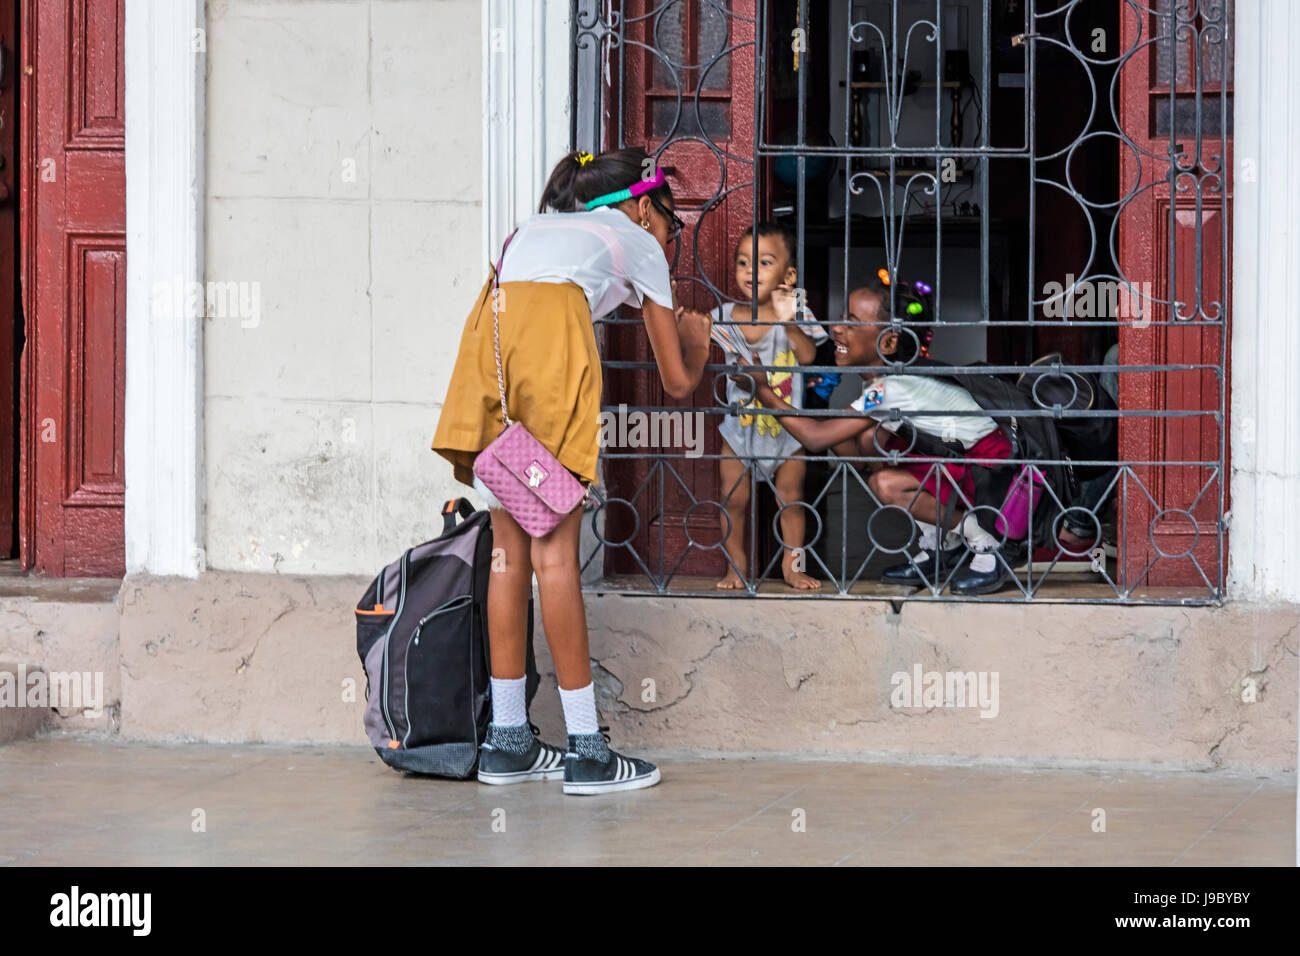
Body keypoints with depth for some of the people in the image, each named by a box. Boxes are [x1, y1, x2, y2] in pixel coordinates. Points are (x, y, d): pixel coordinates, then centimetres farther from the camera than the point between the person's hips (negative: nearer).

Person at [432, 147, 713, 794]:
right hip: (552, 333, -5)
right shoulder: (639, 243, 26)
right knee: (554, 552, -4)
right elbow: (678, 382, 27)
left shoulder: (533, 226, 39)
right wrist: (698, 345, 50)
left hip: (486, 327, 5)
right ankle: (586, 751, 0)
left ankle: (507, 742, 14)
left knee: (510, 547, 10)